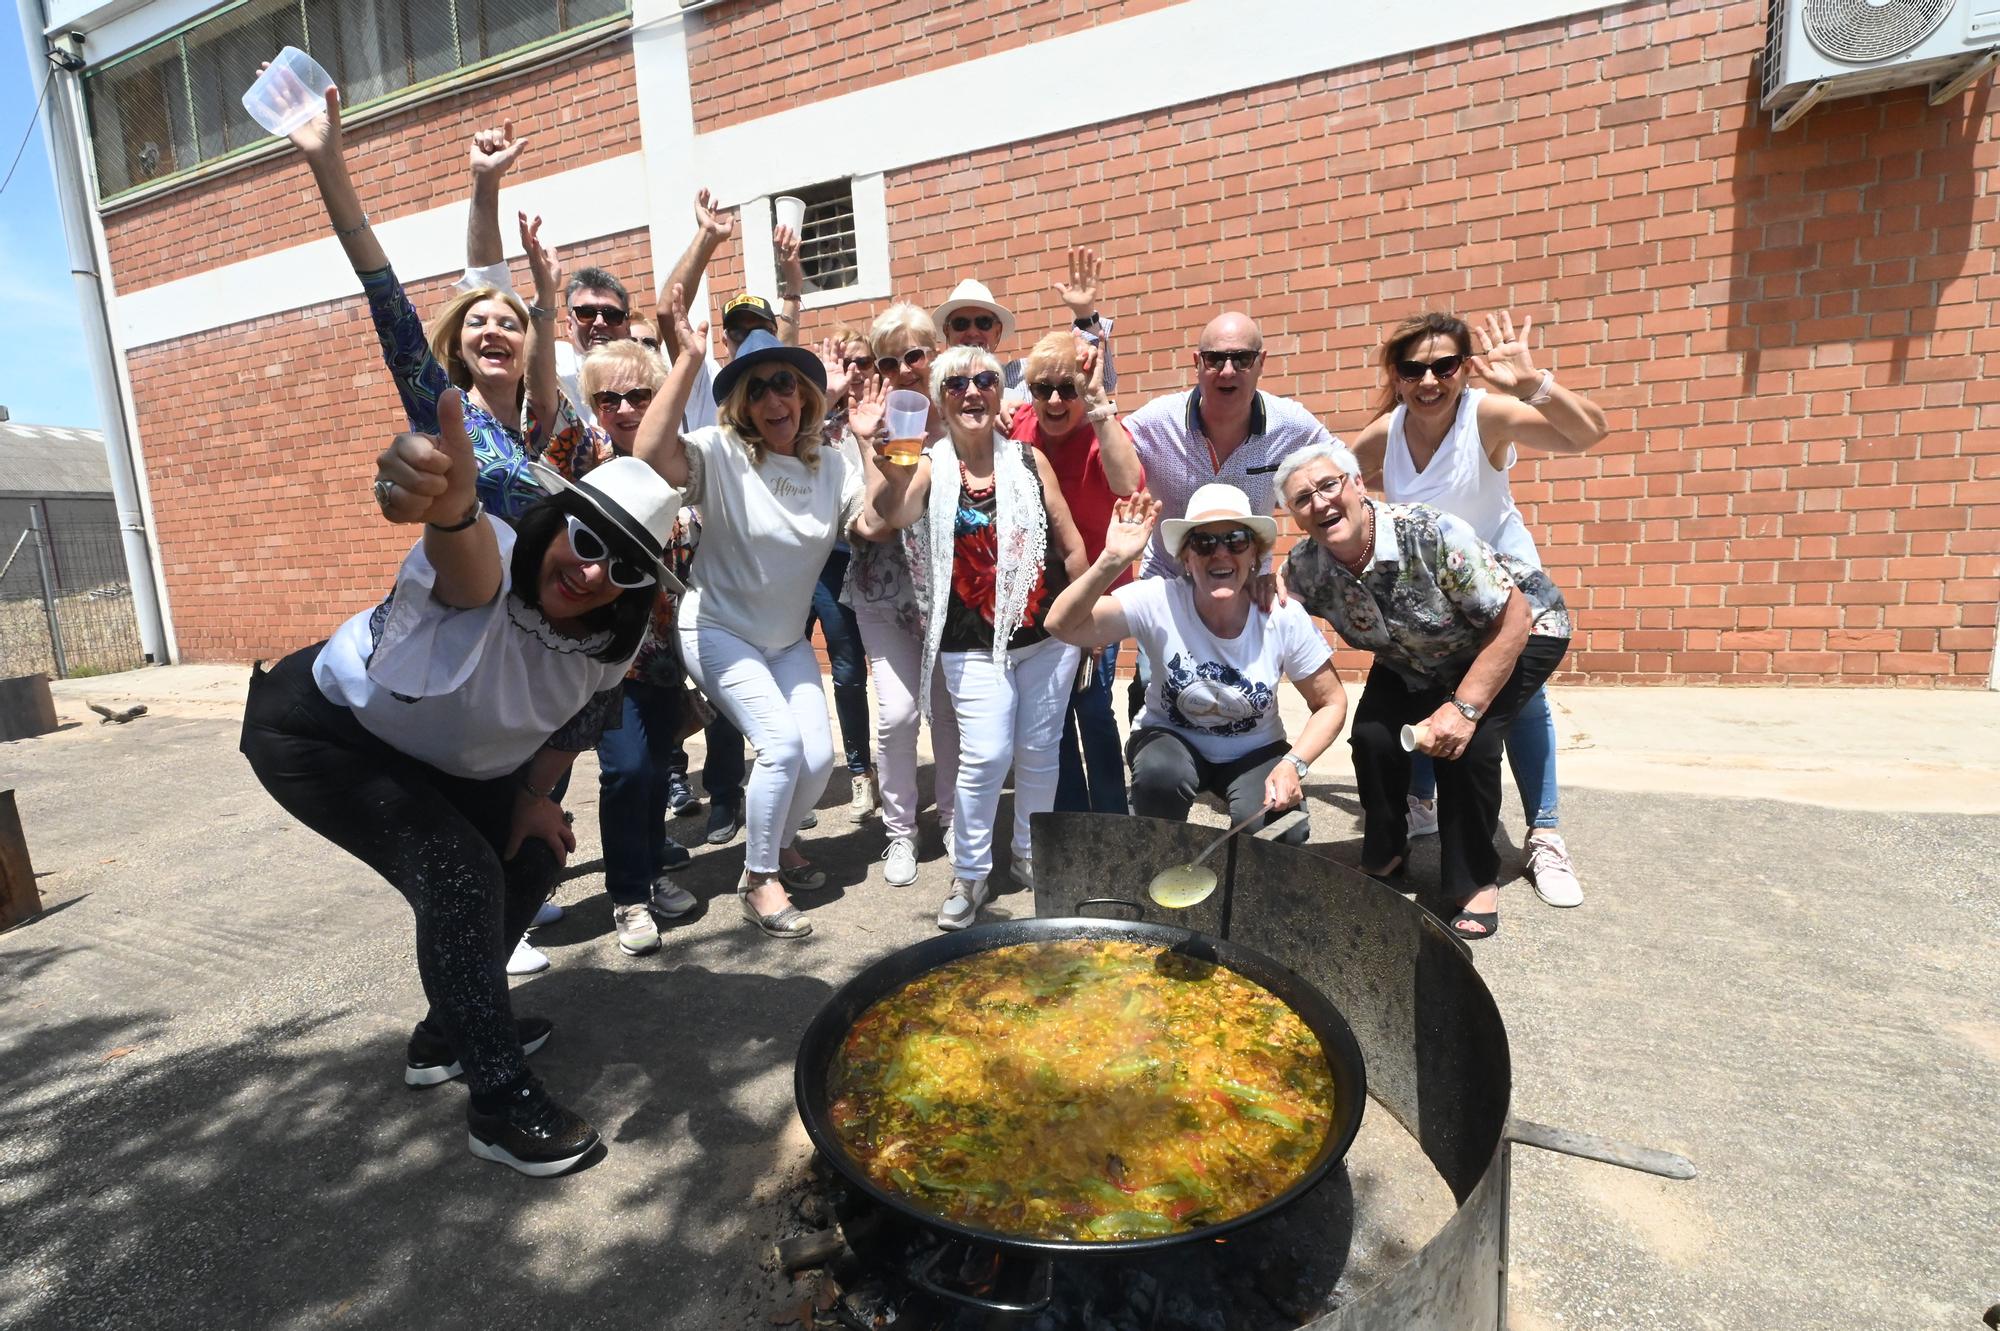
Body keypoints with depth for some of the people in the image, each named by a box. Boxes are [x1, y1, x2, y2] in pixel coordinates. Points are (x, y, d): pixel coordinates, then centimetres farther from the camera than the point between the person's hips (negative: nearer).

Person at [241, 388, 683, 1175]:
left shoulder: (610, 641, -17)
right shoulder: (486, 562, -38)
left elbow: (573, 721, 2)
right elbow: (466, 560, -63)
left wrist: (531, 799, 3)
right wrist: (453, 509, -84)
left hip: (433, 756, 7)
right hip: (314, 731, -7)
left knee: (530, 858, 8)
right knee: (460, 879, -21)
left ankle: (448, 1035, 30)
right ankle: (499, 1101, -5)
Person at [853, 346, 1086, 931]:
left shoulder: (1029, 460, 4)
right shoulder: (928, 466, -1)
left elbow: (1070, 545, 8)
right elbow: (884, 520, -20)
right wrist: (873, 447, -25)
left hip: (1047, 634, 3)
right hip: (973, 643, -2)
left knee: (1039, 751, 10)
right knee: (986, 756, -11)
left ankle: (1031, 855, 32)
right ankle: (969, 872, 12)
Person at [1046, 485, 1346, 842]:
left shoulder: (1284, 617, -19)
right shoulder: (1160, 601, -24)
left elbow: (1332, 703, -7)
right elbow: (1062, 625, -35)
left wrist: (1293, 765, -22)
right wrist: (1113, 560, -47)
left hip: (1254, 752, 1)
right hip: (1173, 740, -1)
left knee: (1280, 834, -26)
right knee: (1161, 773, -34)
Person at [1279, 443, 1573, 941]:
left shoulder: (1431, 535, -36)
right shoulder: (1304, 568, -21)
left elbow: (1512, 619, -29)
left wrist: (1465, 708, -34)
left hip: (1521, 631, -4)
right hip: (1414, 658, 5)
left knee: (1465, 745, -26)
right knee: (1372, 735, -17)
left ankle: (1477, 883, -2)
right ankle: (1384, 856, 11)